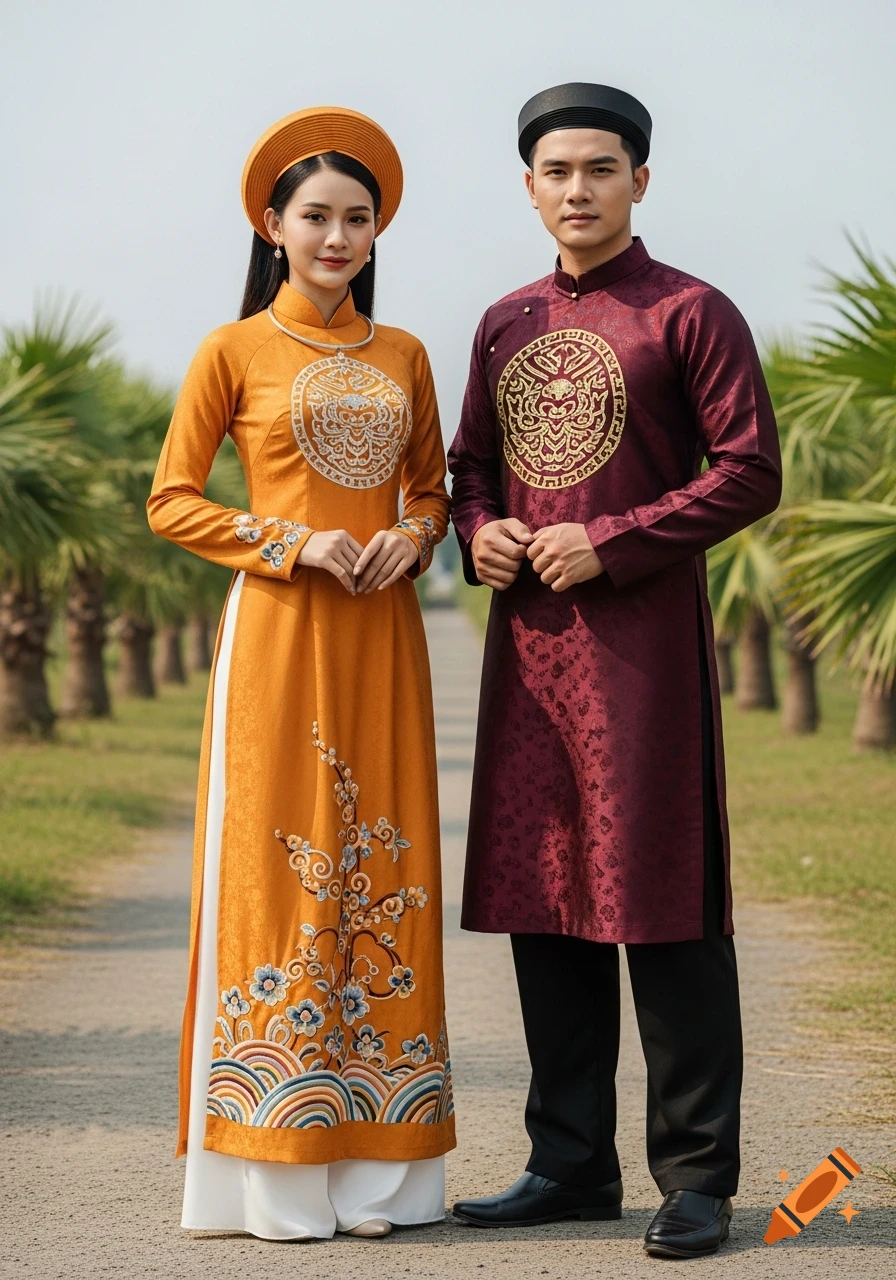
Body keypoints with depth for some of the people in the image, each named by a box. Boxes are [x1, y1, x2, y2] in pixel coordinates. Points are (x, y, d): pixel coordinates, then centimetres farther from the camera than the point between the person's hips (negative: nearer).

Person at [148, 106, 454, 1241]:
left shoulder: (403, 357, 14)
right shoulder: (234, 352, 2)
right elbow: (171, 500, 0)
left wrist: (411, 539, -2)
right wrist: (295, 543, -12)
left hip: (381, 635, 4)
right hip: (278, 631, -4)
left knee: (378, 872, 4)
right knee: (274, 862, -5)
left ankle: (370, 1160, 11)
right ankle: (272, 1167, 1)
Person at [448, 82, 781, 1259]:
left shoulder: (690, 314, -3)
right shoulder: (506, 326, 15)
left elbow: (751, 472, -9)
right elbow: (472, 462, 24)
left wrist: (610, 544, -15)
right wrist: (481, 532, 2)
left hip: (646, 634, -6)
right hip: (527, 639, 6)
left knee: (662, 902, -5)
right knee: (542, 898, 9)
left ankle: (697, 1175, 3)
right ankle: (573, 1163, 18)